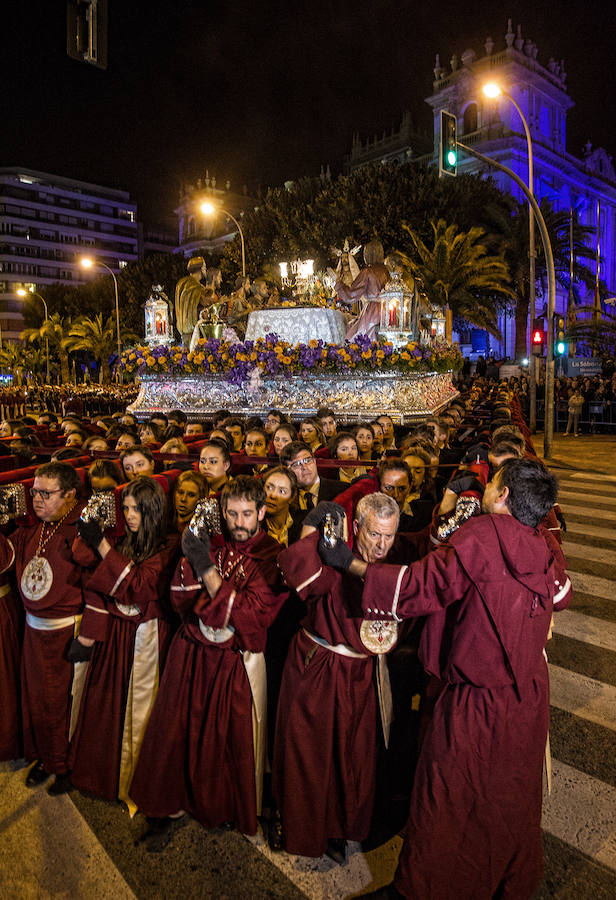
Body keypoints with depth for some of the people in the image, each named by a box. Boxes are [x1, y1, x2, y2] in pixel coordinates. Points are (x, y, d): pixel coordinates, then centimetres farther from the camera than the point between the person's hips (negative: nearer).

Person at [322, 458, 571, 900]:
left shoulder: (482, 535, -22)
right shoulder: (547, 552, -3)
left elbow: (421, 584, -21)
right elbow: (561, 594, 17)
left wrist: (351, 563, -13)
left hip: (476, 703, -6)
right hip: (530, 701, 6)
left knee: (446, 803, 12)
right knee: (513, 799, 26)